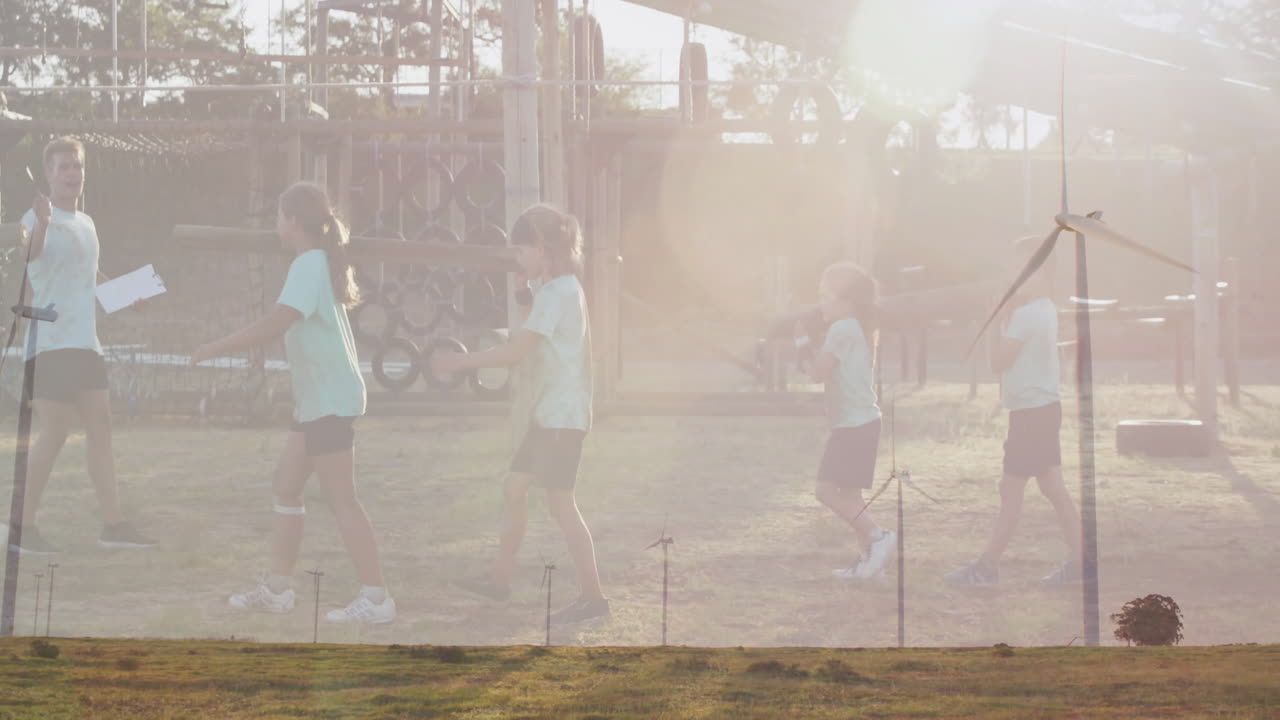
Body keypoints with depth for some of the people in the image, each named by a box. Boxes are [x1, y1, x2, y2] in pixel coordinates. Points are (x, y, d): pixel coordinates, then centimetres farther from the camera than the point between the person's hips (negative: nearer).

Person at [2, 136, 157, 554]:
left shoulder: (86, 224, 17)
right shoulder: (40, 218, -10)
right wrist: (40, 223, -55)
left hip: (85, 343, 9)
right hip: (50, 343, -9)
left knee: (100, 429, 9)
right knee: (54, 433, -9)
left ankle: (113, 524, 13)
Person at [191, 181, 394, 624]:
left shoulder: (308, 265, -17)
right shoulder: (320, 262, 13)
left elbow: (274, 325, -27)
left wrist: (212, 351, -21)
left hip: (330, 400, -10)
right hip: (316, 398, 10)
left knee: (342, 500, -8)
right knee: (286, 487, 13)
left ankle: (376, 599, -7)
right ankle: (277, 588, 18)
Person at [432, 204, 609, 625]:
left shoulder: (556, 292, -16)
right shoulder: (563, 288, 15)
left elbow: (517, 351, -19)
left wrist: (460, 362, -12)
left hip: (562, 415, -10)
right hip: (548, 413, 10)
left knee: (560, 501, -9)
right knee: (516, 486, 15)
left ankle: (593, 596, -7)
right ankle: (500, 579, 24)